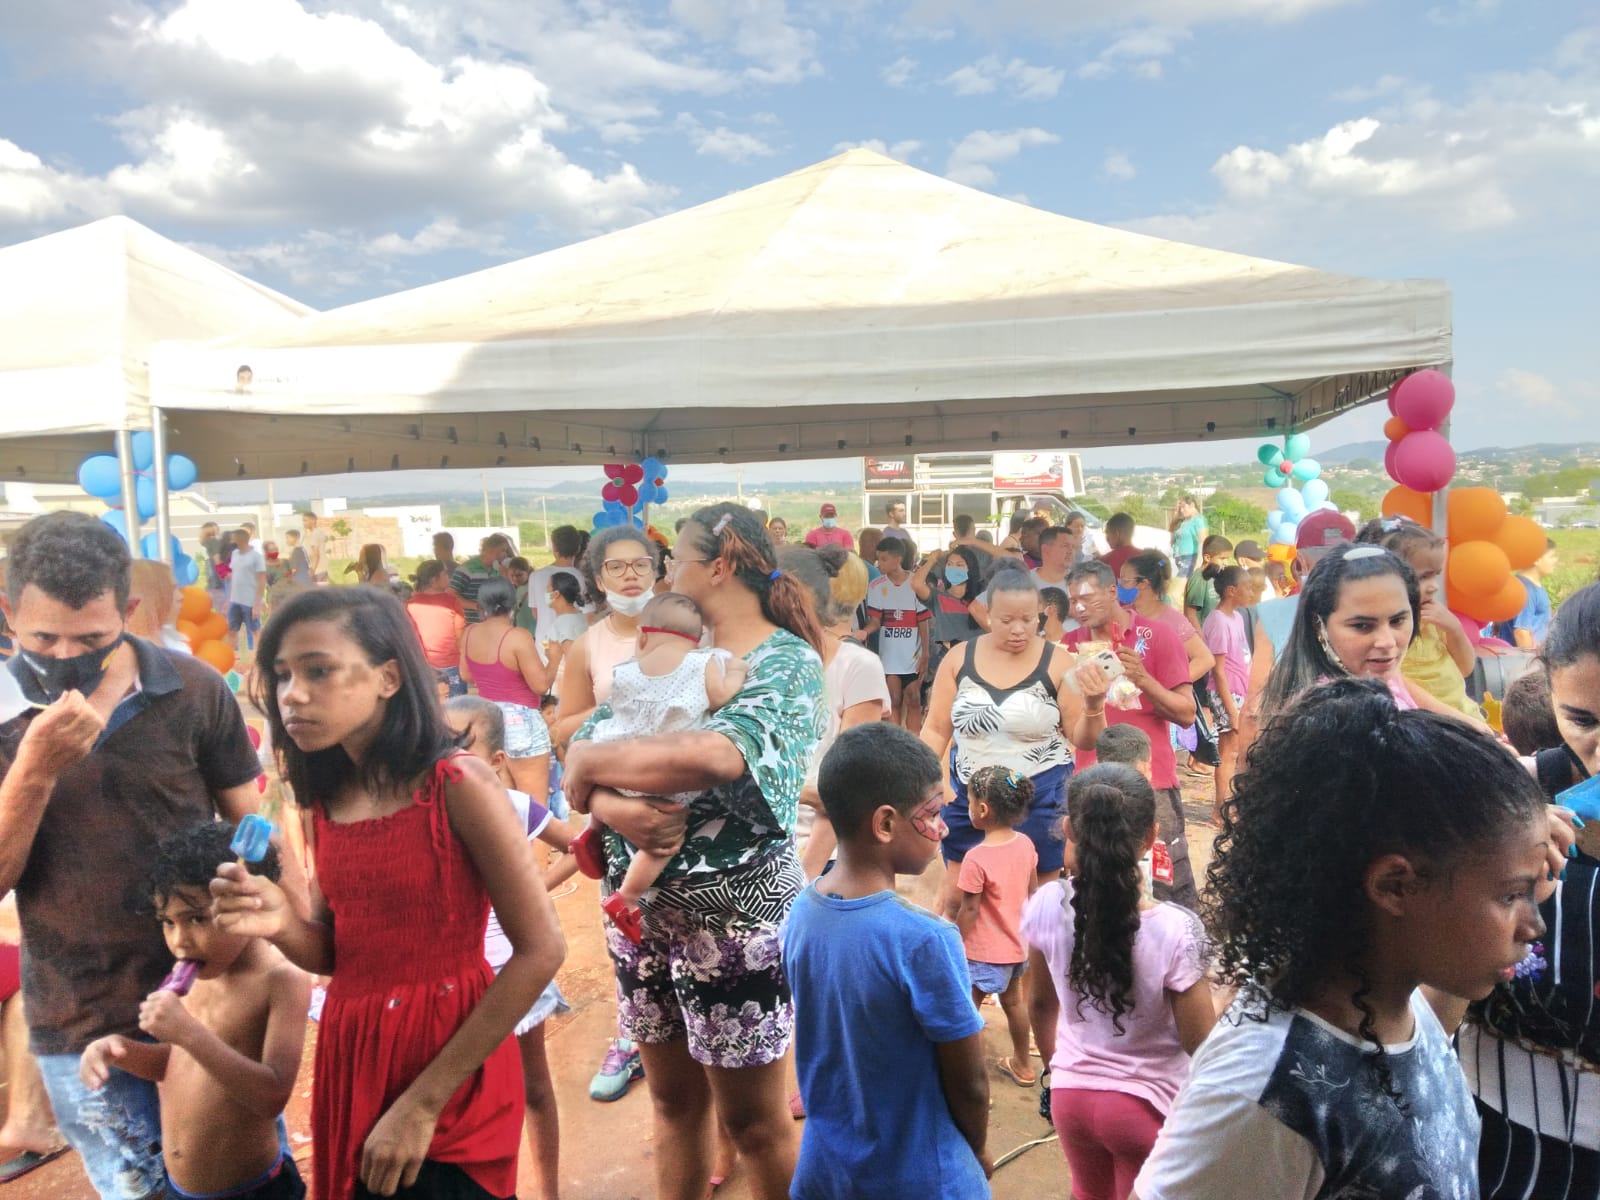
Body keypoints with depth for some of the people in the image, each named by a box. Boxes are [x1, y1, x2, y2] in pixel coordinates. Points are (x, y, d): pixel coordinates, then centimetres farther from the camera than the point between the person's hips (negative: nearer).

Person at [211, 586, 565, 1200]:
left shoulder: (457, 785, -18)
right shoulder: (326, 798, 2)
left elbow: (541, 951, -19)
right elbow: (335, 953, 9)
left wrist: (424, 1100, -17)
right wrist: (282, 924, -13)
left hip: (450, 1080, -6)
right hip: (351, 1062, 6)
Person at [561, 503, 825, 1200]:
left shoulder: (788, 663, -12)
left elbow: (712, 756, -32)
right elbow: (582, 750, -1)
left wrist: (591, 761, -18)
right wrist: (612, 806, -22)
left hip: (735, 910, -6)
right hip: (642, 900, 6)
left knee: (752, 1119, 9)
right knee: (673, 1099, 18)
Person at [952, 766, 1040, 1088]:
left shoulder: (977, 859, -27)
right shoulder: (1025, 844, -7)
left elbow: (969, 910, -21)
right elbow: (1033, 892, 5)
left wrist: (954, 946, -8)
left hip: (983, 950, -7)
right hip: (1016, 944, 7)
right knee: (1014, 1002, 25)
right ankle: (1022, 1065, 41)